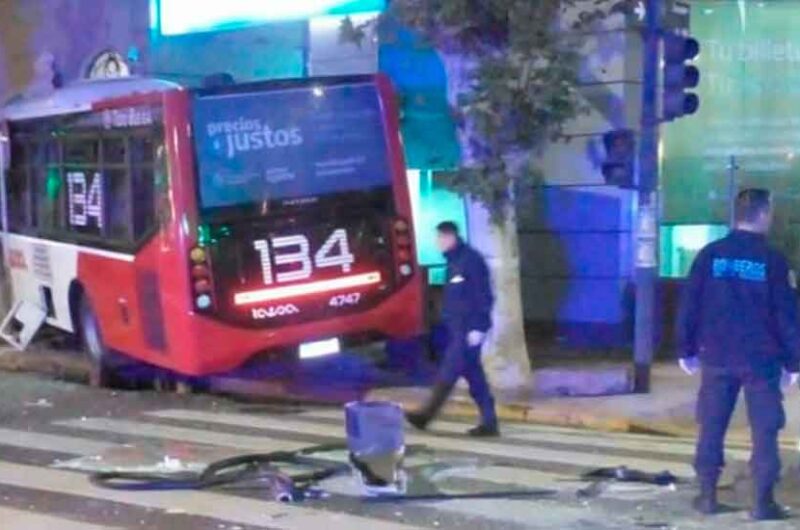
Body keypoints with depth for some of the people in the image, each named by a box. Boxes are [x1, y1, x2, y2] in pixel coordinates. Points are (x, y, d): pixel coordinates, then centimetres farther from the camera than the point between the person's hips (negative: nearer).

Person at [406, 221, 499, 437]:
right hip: (458, 327, 10)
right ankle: (489, 423, 9)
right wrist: (448, 321, 19)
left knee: (448, 372, -6)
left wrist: (477, 327, -20)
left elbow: (483, 295, -17)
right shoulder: (454, 262, 16)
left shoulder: (471, 260, -12)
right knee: (474, 375, 8)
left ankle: (426, 415, -3)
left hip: (469, 327, -10)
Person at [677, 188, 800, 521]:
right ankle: (763, 501, 3)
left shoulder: (710, 255, 1)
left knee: (712, 427, 10)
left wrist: (687, 350, 11)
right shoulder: (772, 260, -6)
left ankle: (707, 495, 12)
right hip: (761, 359, -3)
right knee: (764, 431, 4)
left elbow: (689, 306, 3)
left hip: (717, 357, 3)